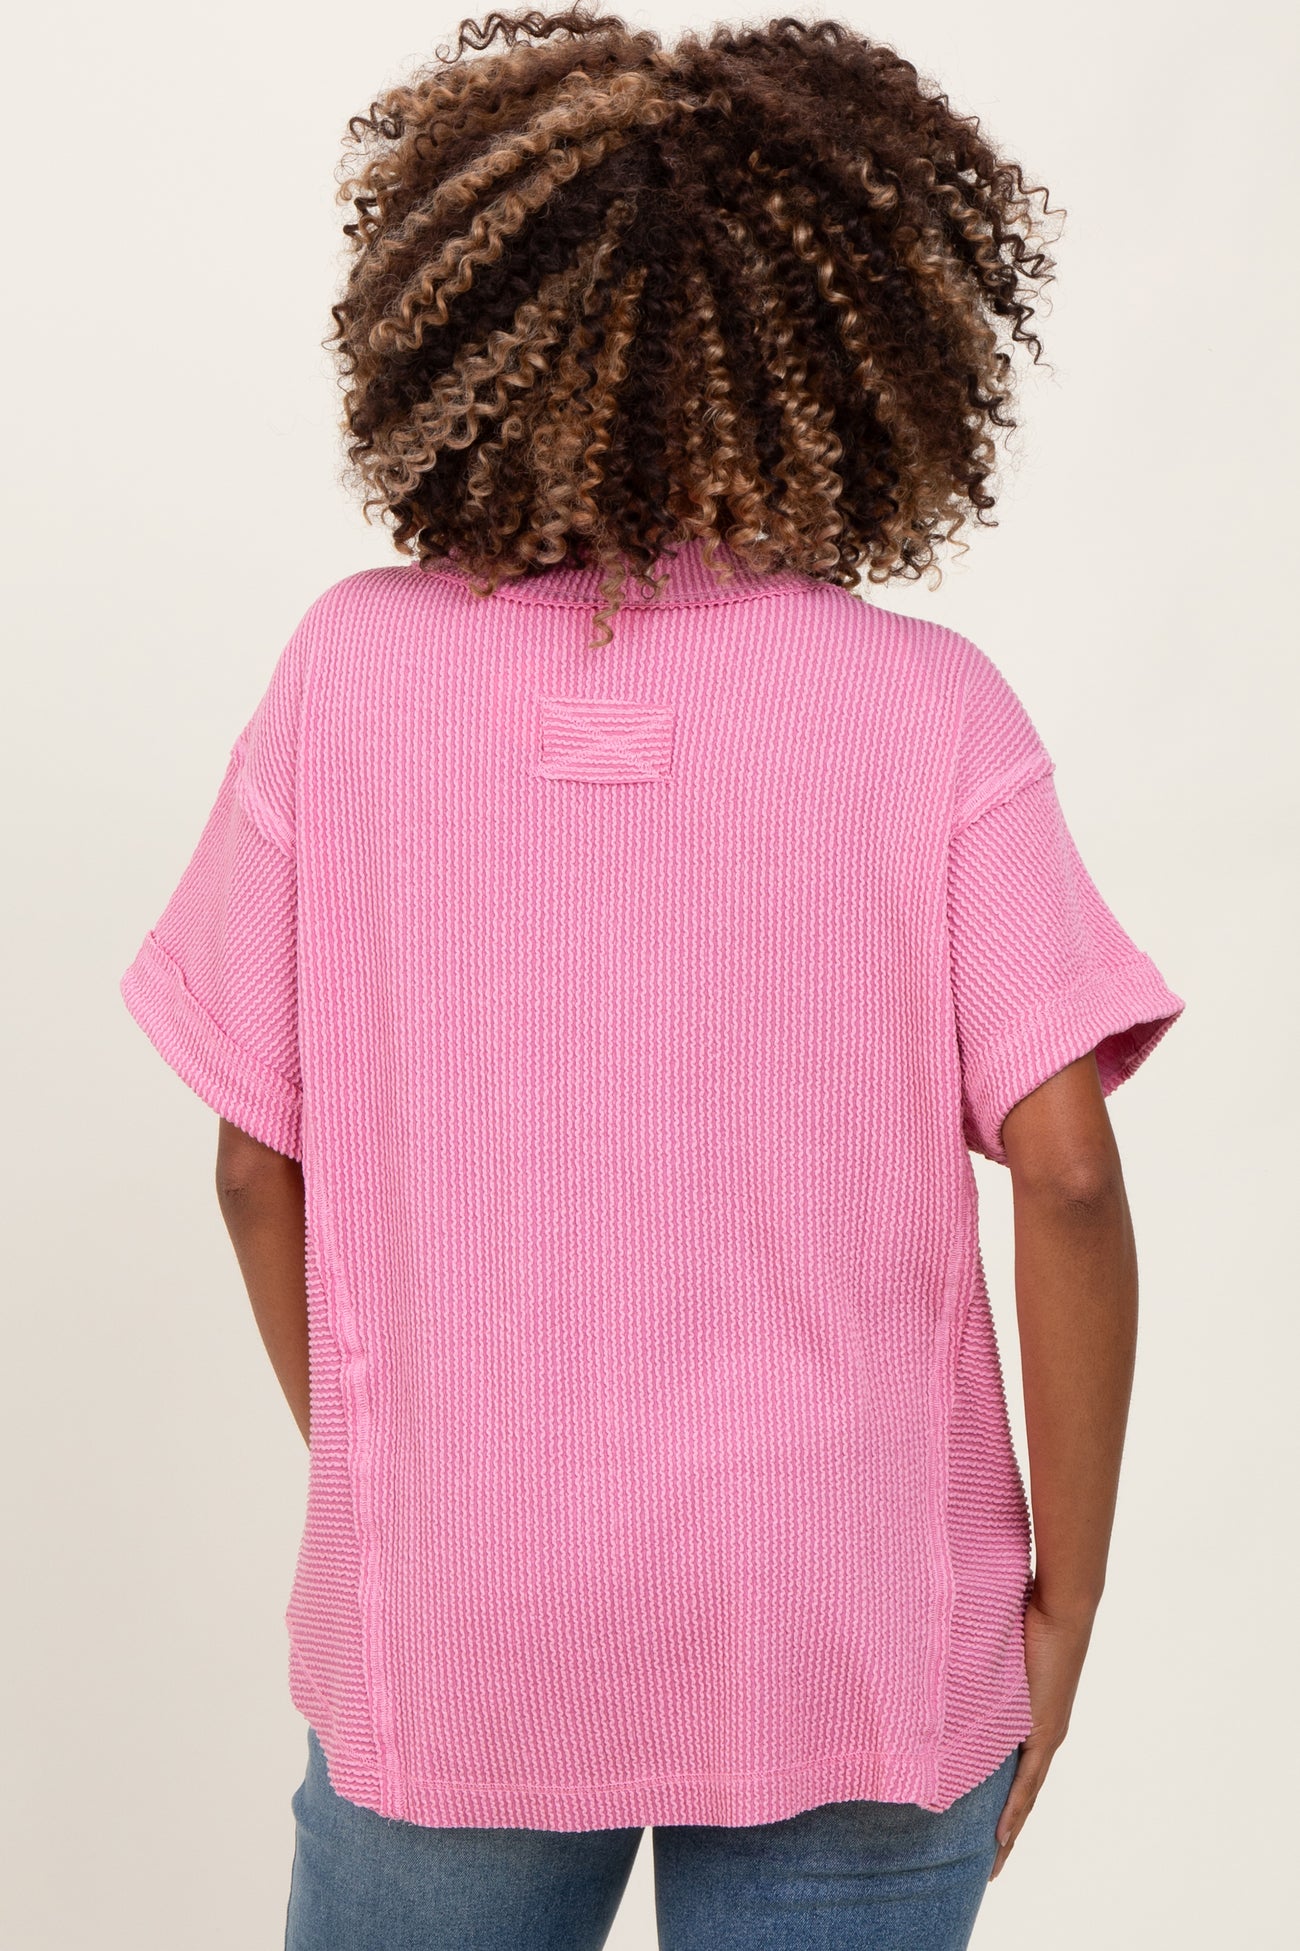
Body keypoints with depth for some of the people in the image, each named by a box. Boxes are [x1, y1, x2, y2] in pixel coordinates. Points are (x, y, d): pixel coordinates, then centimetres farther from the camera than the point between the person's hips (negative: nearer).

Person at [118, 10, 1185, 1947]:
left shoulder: (353, 672, -8)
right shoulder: (932, 710, -10)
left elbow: (261, 1160, -3)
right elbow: (1066, 1174, -15)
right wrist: (1065, 1590, -2)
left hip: (453, 1630, 1)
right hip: (857, 1641, 0)